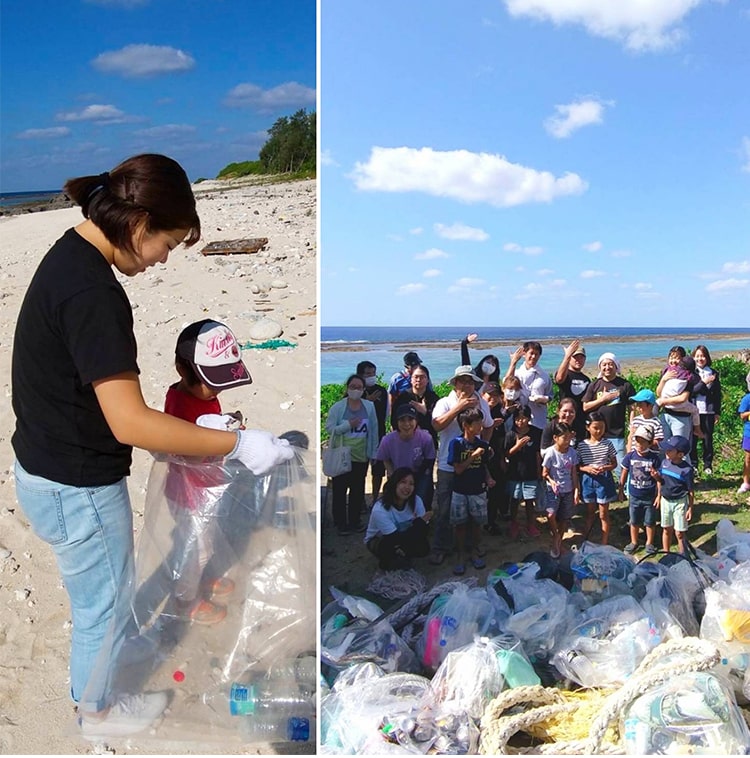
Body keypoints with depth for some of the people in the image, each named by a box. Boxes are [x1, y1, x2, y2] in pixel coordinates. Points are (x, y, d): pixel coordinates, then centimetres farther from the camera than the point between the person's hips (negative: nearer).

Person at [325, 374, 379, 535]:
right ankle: (340, 523, 13)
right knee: (340, 490, 1)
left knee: (358, 490, 11)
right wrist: (348, 425, -19)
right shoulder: (337, 407, -4)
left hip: (361, 456, 3)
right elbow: (329, 428, -7)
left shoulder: (369, 407, 3)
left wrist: (373, 452, 8)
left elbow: (373, 431, 8)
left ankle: (354, 520, 25)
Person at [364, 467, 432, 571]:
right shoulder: (380, 509, -34)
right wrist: (420, 522, -37)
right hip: (377, 540, -4)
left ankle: (400, 558, 6)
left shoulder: (416, 501, -22)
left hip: (403, 536, 4)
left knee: (423, 548, -23)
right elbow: (396, 539, -33)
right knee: (390, 546, -36)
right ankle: (387, 561, -1)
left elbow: (423, 532, -17)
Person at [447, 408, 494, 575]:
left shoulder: (483, 444, -2)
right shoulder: (456, 443, -12)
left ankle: (476, 553, 28)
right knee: (460, 524, 5)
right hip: (460, 492, -3)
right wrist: (473, 456, -18)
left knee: (477, 523, 11)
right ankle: (460, 557, 17)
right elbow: (458, 469, -14)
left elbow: (483, 466, 10)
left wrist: (488, 478, -7)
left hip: (479, 491, 3)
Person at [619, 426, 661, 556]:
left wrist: (659, 495, -8)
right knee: (634, 521, 16)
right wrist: (621, 490, 7)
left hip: (650, 497, -2)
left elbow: (659, 478, -8)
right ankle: (634, 542, 34)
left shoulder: (654, 458, -14)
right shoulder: (630, 456, -8)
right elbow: (624, 473, 4)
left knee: (650, 522, 13)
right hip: (634, 496, 2)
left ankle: (649, 543, 32)